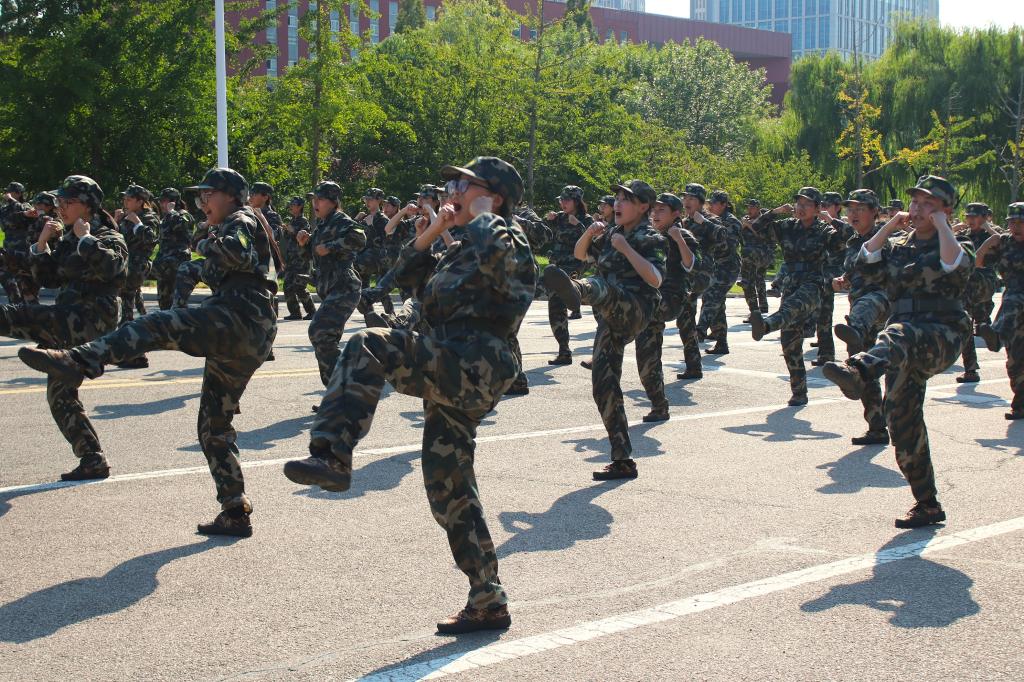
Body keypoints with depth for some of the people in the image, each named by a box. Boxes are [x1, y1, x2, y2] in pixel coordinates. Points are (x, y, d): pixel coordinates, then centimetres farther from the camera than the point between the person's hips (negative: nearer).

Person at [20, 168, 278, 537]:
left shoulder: (240, 221, 3)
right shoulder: (238, 227, 33)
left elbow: (236, 250, -21)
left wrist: (207, 245, -4)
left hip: (240, 320, -10)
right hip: (249, 342, 10)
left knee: (156, 326, -29)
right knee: (214, 425, 12)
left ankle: (78, 362, -50)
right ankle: (236, 513, 13)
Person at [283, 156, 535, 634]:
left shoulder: (510, 237, 1)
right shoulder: (462, 250, 29)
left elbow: (497, 256, -25)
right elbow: (409, 273, 33)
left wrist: (481, 215, -6)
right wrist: (435, 229, 20)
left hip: (474, 367, -10)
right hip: (452, 379, 10)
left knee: (367, 349, -26)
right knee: (450, 494, 10)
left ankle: (331, 456, -34)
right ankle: (488, 604, 16)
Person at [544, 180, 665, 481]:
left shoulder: (651, 239, -1)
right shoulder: (612, 234, 21)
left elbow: (655, 279, -16)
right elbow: (579, 254, 29)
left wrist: (625, 248, -19)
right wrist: (590, 233, 8)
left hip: (635, 311, -8)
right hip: (612, 320, 8)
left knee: (599, 285, -38)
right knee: (603, 383, 1)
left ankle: (575, 289, -80)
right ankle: (622, 461, 6)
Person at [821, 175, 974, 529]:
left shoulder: (958, 247, 4)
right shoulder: (900, 247, 20)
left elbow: (955, 264, -21)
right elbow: (867, 264, 3)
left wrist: (941, 225, -13)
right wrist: (890, 226, 0)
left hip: (943, 337, -6)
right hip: (907, 346, 6)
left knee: (898, 335, -40)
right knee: (902, 418, 0)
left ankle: (858, 370, -75)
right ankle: (927, 505, 12)